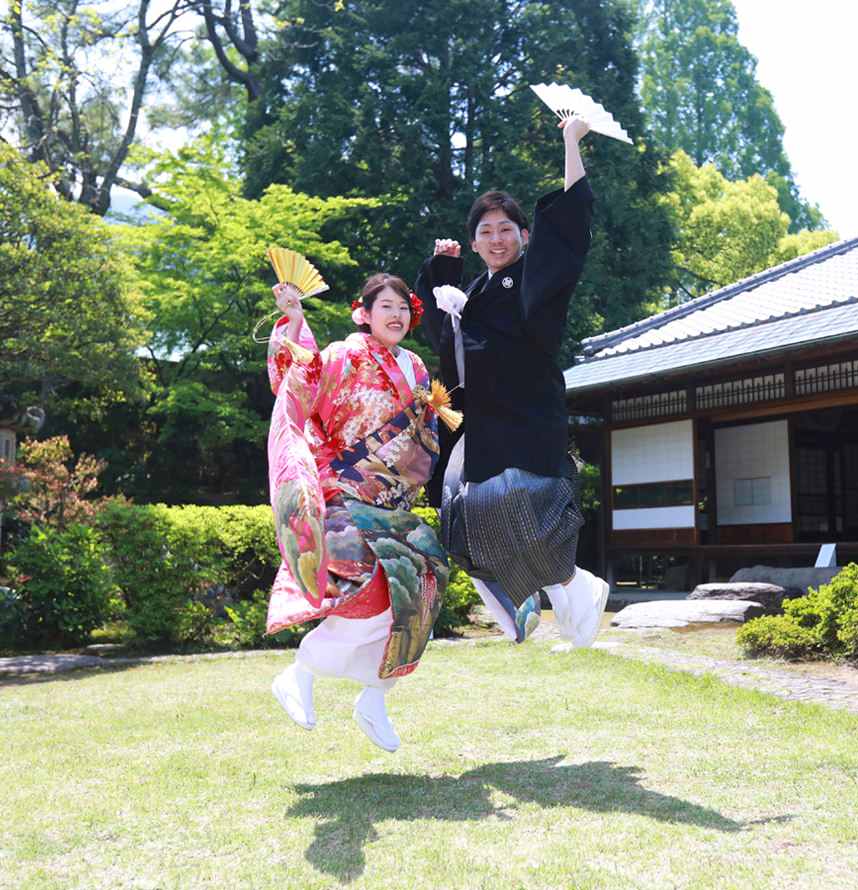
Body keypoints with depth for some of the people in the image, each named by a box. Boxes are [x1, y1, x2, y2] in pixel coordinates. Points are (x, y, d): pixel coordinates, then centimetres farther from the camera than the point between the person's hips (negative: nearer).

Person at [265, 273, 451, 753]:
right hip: (343, 500, -7)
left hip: (393, 506, 7)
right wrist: (294, 320, -29)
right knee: (377, 594, -22)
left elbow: (426, 438, 27)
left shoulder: (415, 370, 16)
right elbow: (302, 382, -21)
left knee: (418, 591, -1)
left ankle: (374, 700, 15)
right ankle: (298, 676, -2)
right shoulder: (345, 357, -3)